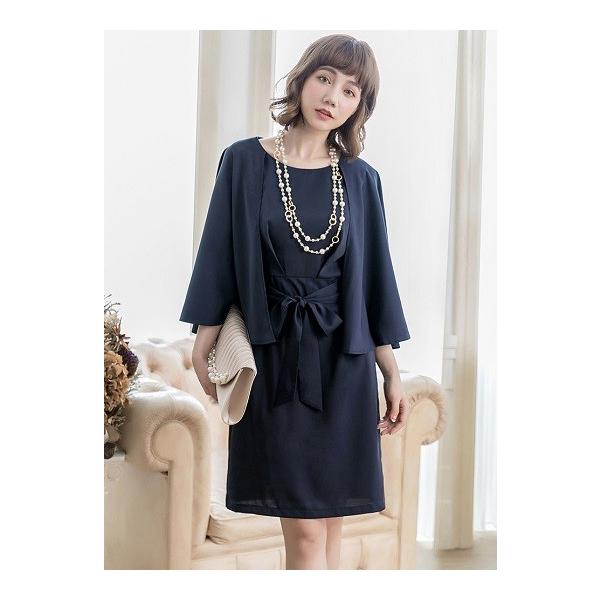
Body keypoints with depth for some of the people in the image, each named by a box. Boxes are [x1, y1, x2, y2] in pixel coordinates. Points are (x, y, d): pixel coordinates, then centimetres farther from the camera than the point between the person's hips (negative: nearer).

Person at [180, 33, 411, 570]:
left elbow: (375, 277, 8)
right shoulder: (244, 162, 0)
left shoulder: (362, 179, 6)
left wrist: (392, 373, 7)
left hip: (343, 358, 2)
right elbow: (218, 258, 2)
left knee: (330, 523, 7)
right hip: (273, 358, -2)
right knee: (305, 530, -3)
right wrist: (204, 345, -3)